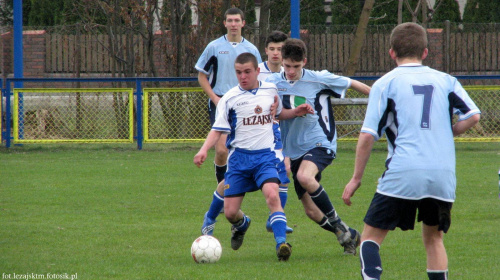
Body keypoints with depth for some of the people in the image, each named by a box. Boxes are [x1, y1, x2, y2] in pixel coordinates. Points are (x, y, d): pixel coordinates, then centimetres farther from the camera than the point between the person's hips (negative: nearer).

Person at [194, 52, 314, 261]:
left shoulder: (271, 90, 6)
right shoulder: (230, 98, -2)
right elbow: (218, 129, -1)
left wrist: (296, 112, 6)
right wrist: (204, 150, -18)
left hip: (265, 155, 0)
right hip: (239, 157, 0)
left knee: (272, 195, -28)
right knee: (230, 212, 0)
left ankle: (281, 244, -30)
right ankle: (241, 225, 37)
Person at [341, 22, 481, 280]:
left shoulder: (386, 83, 4)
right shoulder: (445, 80, 12)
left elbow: (368, 135, -2)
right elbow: (472, 116, 3)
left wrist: (356, 178, 5)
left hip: (402, 174, -3)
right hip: (443, 176, 3)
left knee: (371, 236, 4)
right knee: (433, 237, 20)